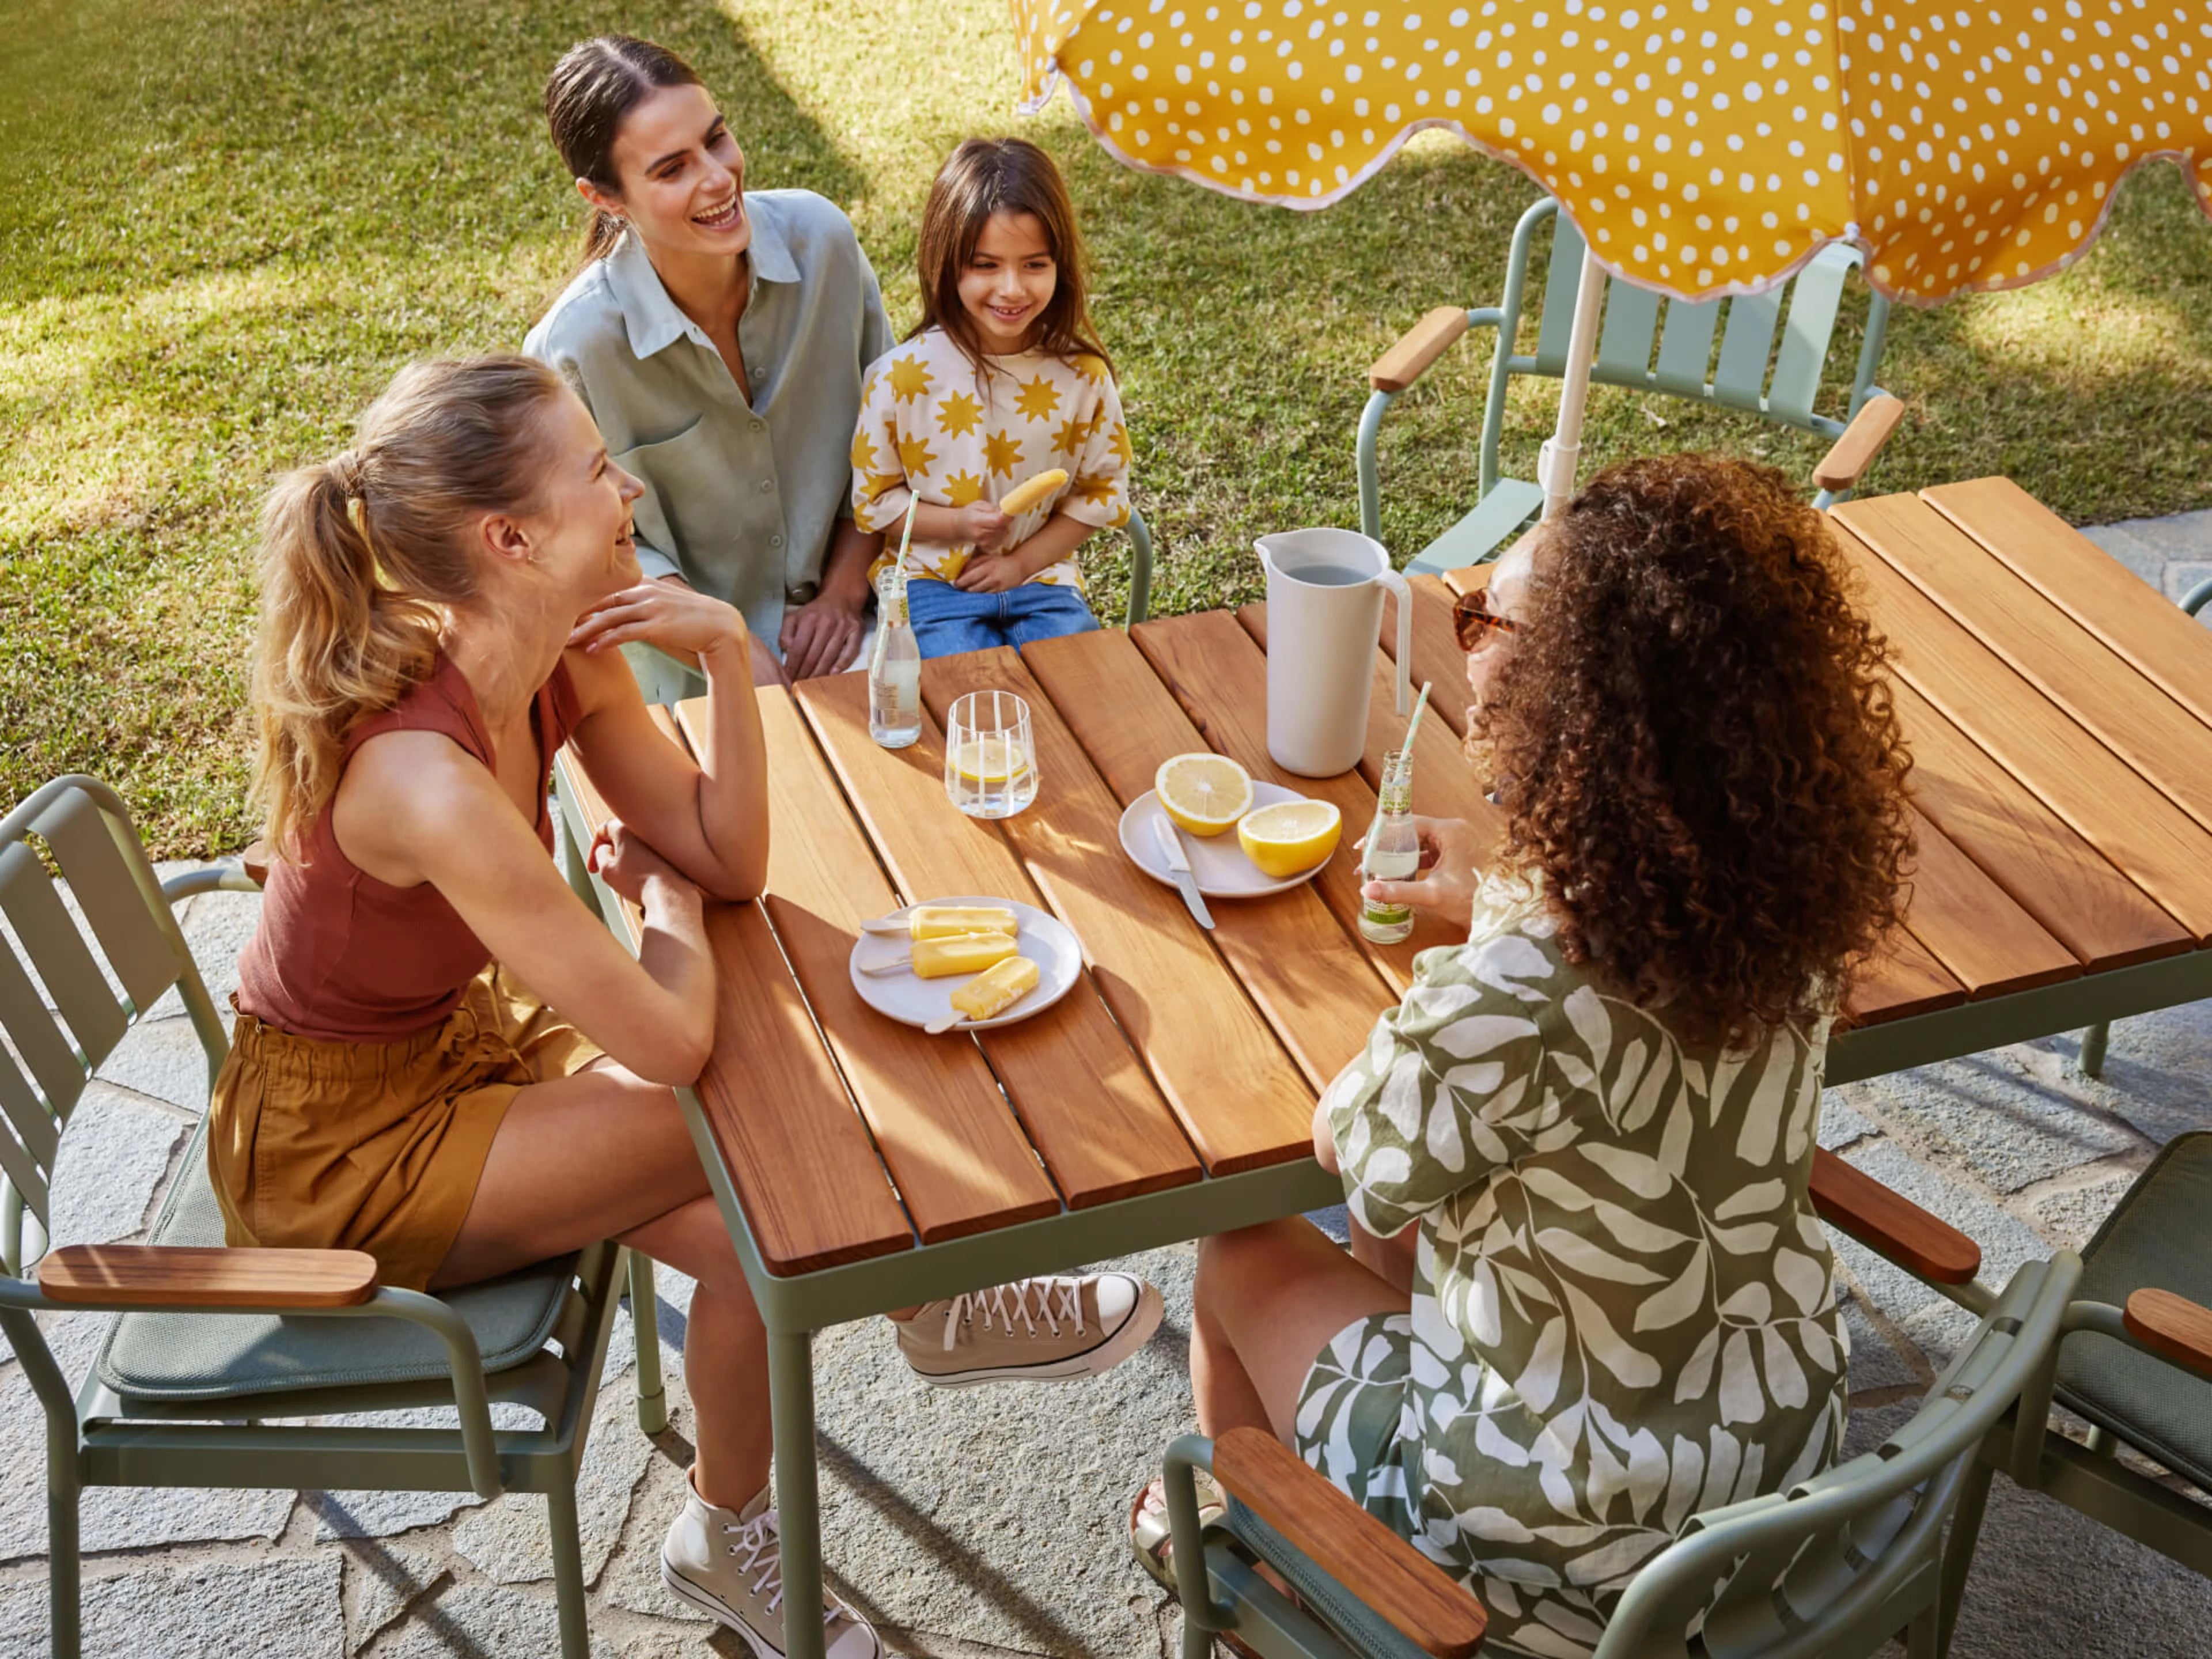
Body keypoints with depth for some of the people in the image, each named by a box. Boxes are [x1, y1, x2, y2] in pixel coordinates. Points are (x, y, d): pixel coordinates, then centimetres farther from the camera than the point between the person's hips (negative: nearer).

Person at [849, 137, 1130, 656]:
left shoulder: (1082, 375, -5)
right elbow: (874, 500, -1)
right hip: (934, 582, -2)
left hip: (1042, 578, 2)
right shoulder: (902, 377, -11)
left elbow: (1102, 489, 6)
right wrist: (957, 524, -17)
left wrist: (1023, 561, -5)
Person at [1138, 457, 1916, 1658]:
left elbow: (1352, 1156, -13)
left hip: (1579, 1536, -6)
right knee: (1400, 1238, 28)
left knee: (1246, 1257, 18)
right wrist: (1500, 911, 17)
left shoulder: (1508, 1000, -36)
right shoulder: (1785, 887, -15)